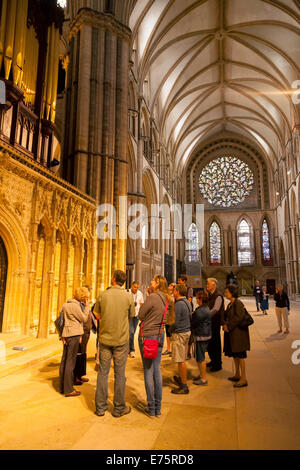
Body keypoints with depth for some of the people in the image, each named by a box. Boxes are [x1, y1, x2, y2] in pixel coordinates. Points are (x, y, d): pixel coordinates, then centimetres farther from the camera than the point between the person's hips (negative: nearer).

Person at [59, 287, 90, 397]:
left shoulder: (66, 305, 14)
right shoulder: (75, 305, -14)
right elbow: (84, 318, -10)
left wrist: (62, 336, 15)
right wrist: (87, 306, -4)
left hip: (67, 335, 9)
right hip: (74, 335, -9)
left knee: (64, 361, 14)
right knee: (70, 362, -3)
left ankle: (63, 387, 24)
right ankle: (68, 390, 5)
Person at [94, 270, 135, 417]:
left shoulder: (103, 295, -6)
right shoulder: (128, 296, -8)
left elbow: (97, 314, 5)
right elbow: (131, 316, 3)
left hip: (105, 338, 1)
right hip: (121, 339, -1)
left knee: (103, 372, 11)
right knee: (119, 373, 9)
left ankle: (100, 407, 22)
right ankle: (119, 408, 19)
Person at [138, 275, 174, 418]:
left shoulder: (152, 297, -17)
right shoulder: (168, 300, 5)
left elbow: (140, 316, -11)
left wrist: (142, 305, 6)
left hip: (147, 335, -7)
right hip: (160, 336, 7)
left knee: (148, 371, 4)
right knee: (157, 370, 13)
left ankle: (151, 408, 15)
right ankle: (158, 408, 23)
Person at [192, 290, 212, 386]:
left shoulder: (200, 311, -23)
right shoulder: (206, 308, 9)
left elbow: (193, 323, -17)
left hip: (201, 336, -10)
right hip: (206, 334, 10)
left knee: (200, 358, 1)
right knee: (199, 357, 20)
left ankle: (204, 379, 11)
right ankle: (201, 375, 31)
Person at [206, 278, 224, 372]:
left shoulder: (218, 296, -15)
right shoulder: (209, 295, 11)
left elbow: (215, 309, -26)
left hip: (215, 322, -8)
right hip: (208, 322, 8)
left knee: (215, 343, 3)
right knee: (209, 343, 17)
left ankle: (218, 364, 17)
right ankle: (213, 361, 34)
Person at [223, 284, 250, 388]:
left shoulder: (238, 303, -17)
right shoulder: (230, 304, 12)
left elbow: (238, 317, -23)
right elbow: (226, 315, 17)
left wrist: (229, 326, -18)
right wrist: (225, 324, 0)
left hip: (238, 332, -9)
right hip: (232, 333, 9)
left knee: (240, 355, -2)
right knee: (234, 355, 17)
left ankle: (244, 379, 8)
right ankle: (237, 375, 31)